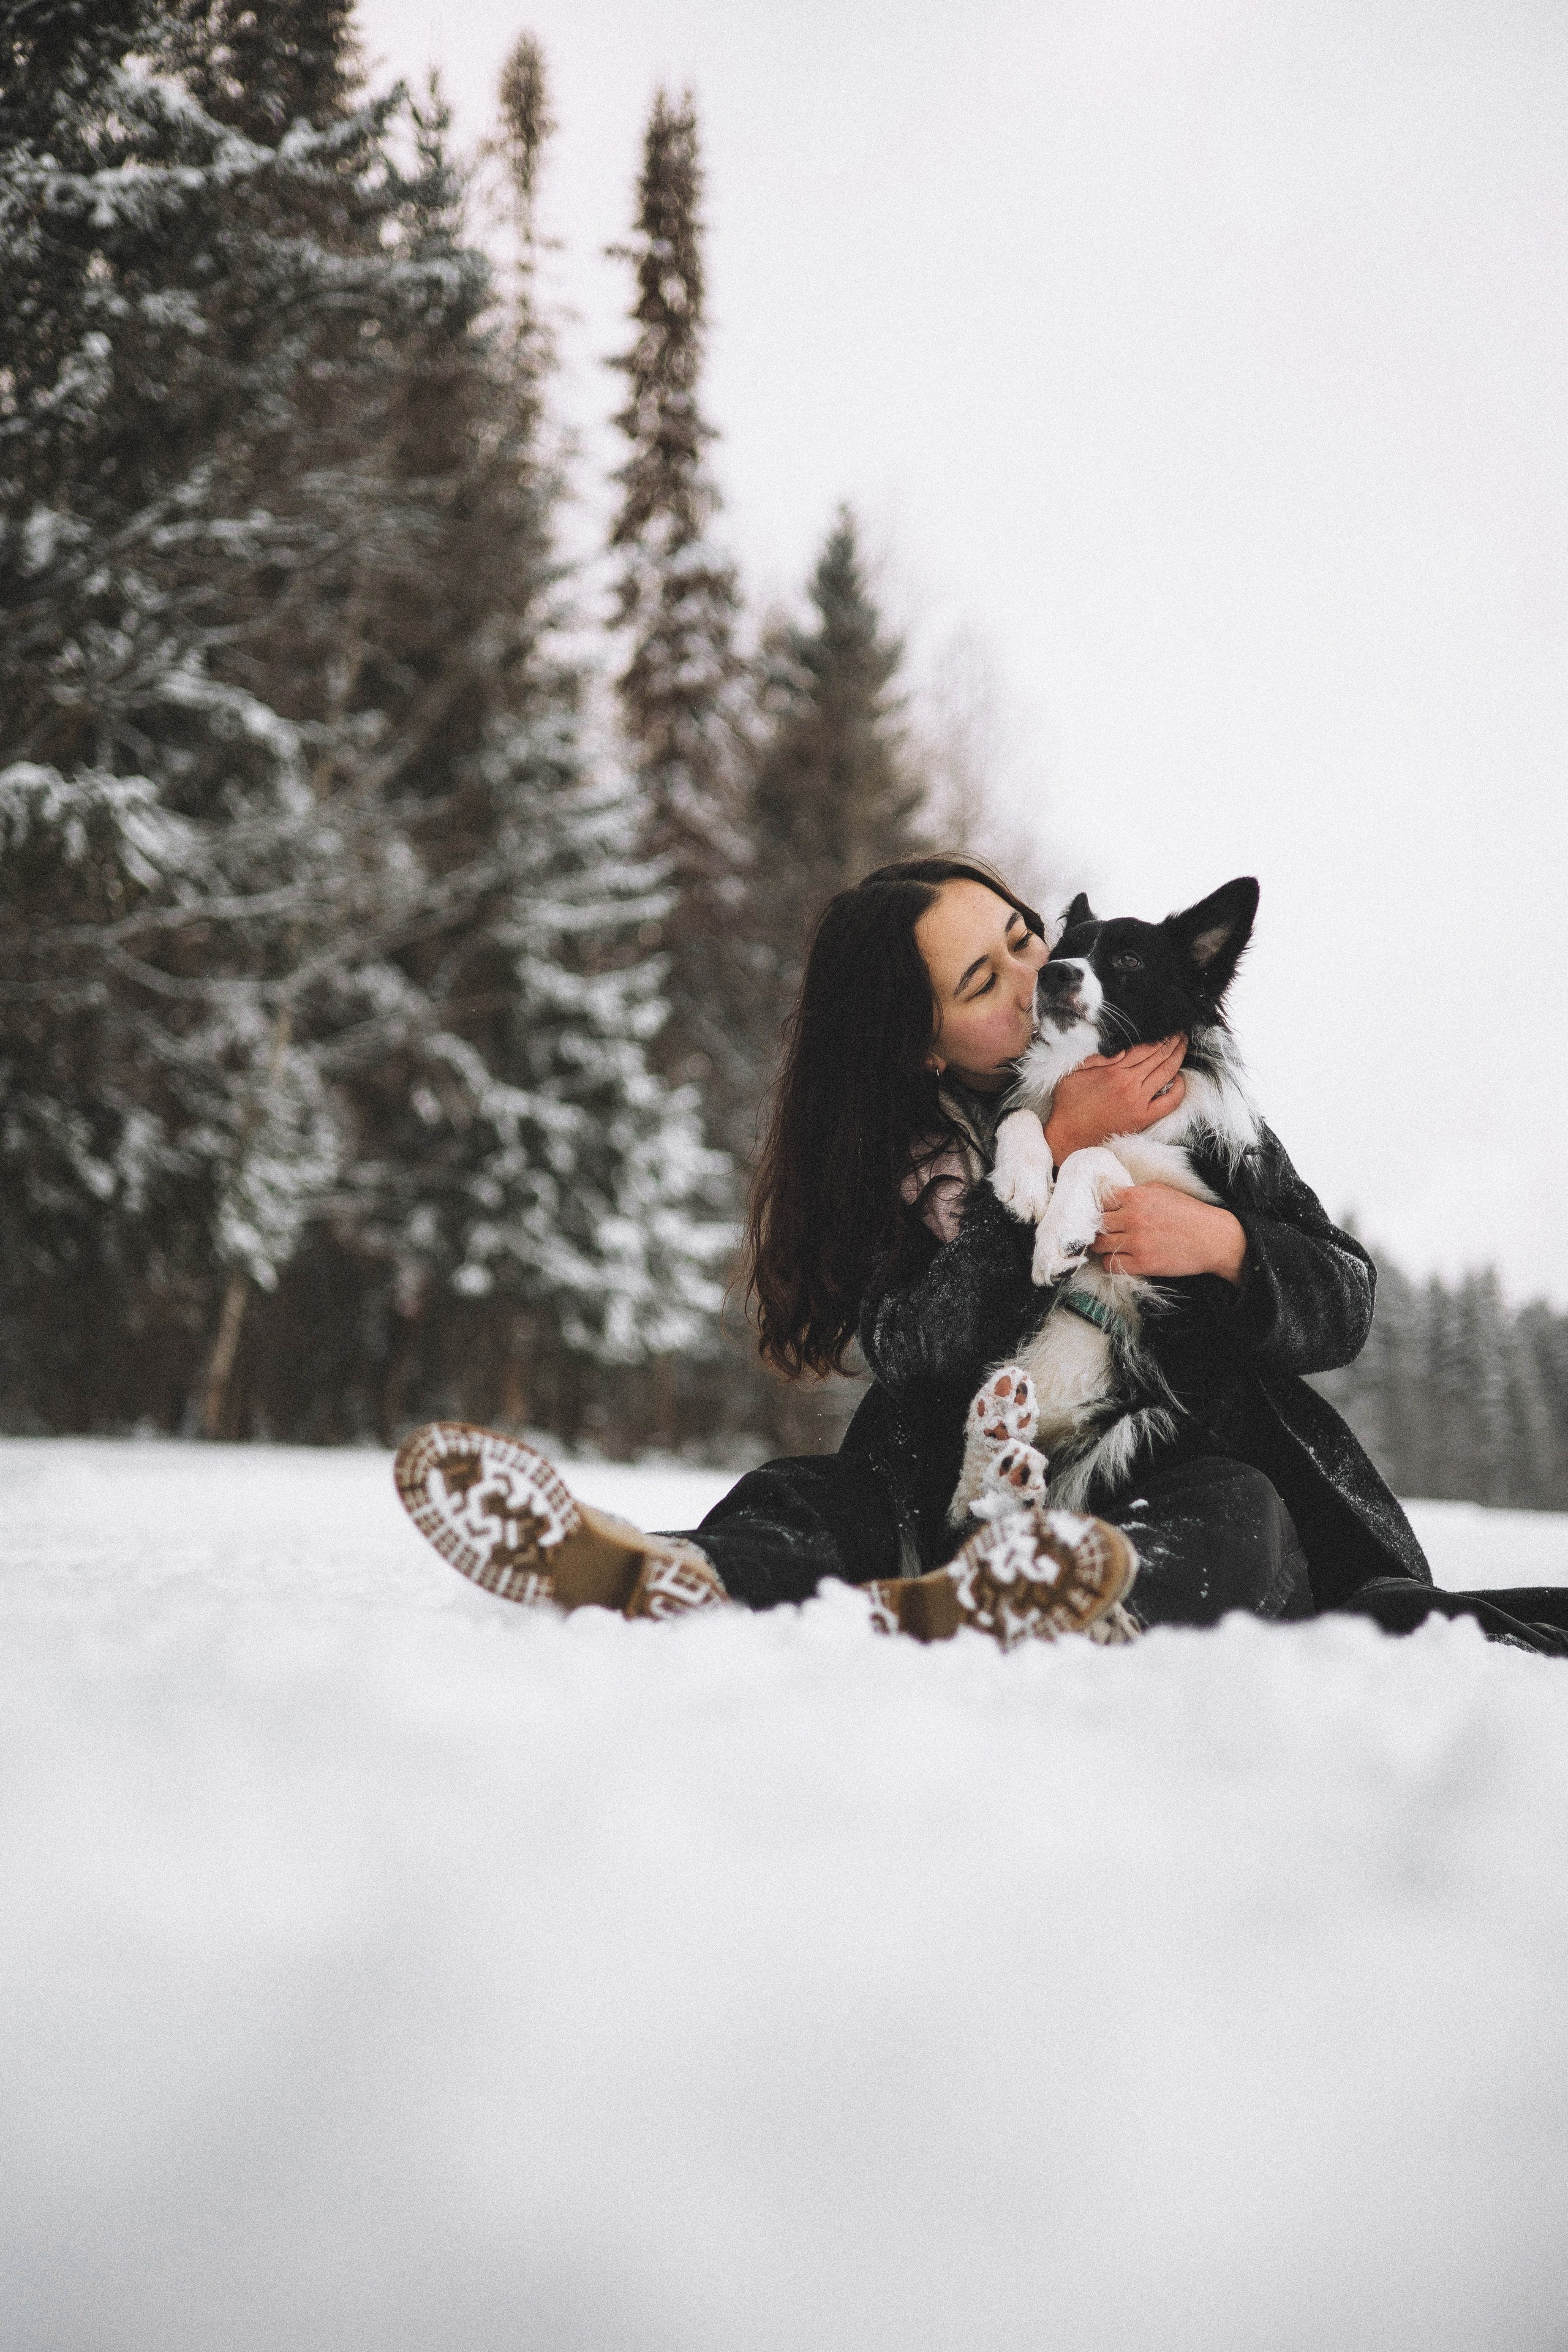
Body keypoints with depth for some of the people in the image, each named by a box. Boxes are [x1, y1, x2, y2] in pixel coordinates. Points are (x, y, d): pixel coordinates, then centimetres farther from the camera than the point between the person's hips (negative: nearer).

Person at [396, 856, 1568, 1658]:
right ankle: (666, 1581, -65)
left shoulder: (1189, 1101, 6)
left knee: (1231, 1516, -36)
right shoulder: (892, 1153, 5)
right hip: (984, 1498, 1)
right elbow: (921, 1354, -13)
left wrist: (1226, 1245, -18)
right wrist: (1055, 1161, -20)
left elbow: (1347, 1306, 4)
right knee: (805, 1500, -26)